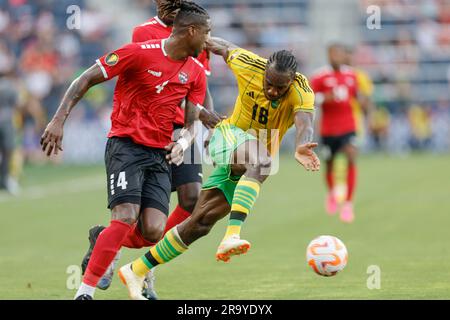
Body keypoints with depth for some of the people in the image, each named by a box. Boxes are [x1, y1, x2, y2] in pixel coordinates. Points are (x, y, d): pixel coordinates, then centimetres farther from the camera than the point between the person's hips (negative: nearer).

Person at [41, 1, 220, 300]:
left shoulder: (196, 73, 8)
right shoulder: (140, 52, -9)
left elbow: (192, 121, 11)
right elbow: (86, 80, -6)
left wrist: (184, 142, -13)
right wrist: (59, 120, -14)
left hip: (160, 154, 5)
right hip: (126, 145, -5)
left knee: (154, 231, -11)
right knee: (126, 217, -23)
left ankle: (102, 240, 20)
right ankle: (85, 292, -16)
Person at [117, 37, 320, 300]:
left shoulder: (302, 92, -21)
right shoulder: (249, 66, -17)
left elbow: (305, 122, -42)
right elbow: (224, 47, 4)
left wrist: (302, 146, -64)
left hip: (248, 172, 2)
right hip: (230, 138, -2)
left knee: (201, 223, -2)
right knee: (261, 162, -37)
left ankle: (136, 271, 9)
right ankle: (232, 236, -52)